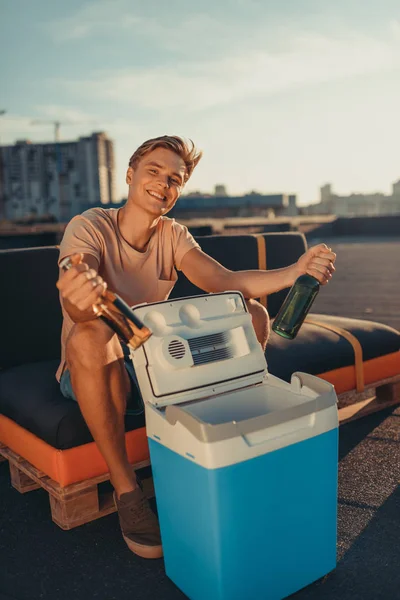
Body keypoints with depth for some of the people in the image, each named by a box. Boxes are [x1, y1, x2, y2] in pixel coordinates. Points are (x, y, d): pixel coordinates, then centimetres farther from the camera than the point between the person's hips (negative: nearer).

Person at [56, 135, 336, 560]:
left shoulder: (173, 235, -1)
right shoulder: (89, 228, -15)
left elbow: (223, 281, -19)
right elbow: (77, 307, -35)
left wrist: (293, 272, -36)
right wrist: (81, 298, -61)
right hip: (96, 372, -4)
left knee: (253, 316, -12)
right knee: (88, 337, -41)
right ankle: (125, 488, -23)